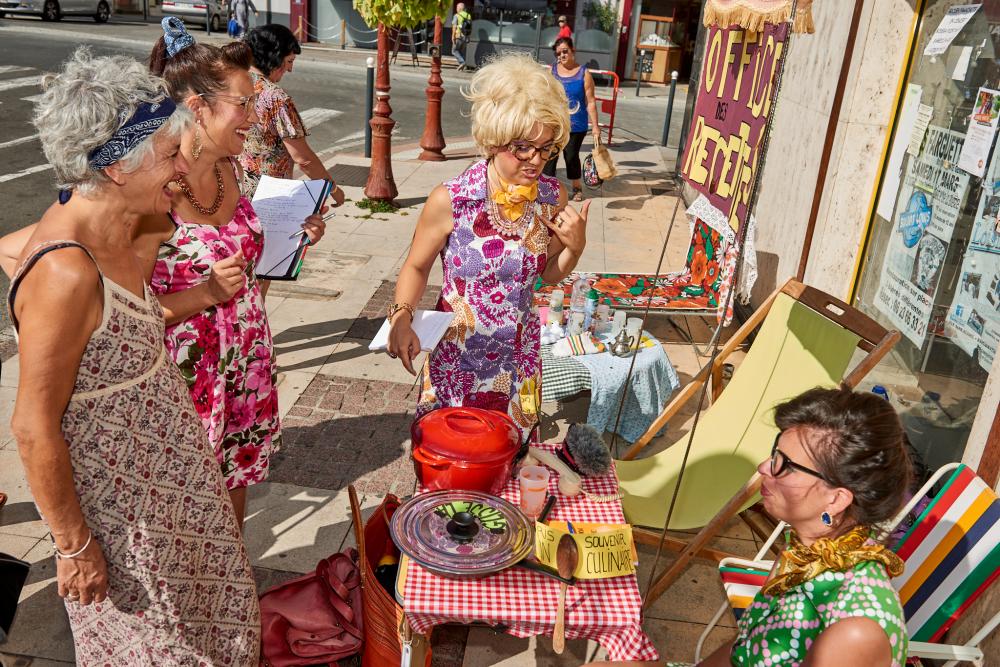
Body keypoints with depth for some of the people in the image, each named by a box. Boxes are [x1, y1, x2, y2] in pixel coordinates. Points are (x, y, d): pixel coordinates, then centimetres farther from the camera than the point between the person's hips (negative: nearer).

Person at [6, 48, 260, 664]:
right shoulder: (66, 272, -32)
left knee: (211, 603, 27)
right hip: (115, 497, -8)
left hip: (160, 469, 8)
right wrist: (73, 545, -15)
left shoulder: (111, 230, -6)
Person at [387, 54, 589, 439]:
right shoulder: (450, 201, -19)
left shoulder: (552, 198, -8)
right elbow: (416, 267, -5)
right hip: (456, 360, -3)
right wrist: (401, 316, -21)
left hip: (517, 361, 3)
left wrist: (575, 248, -13)